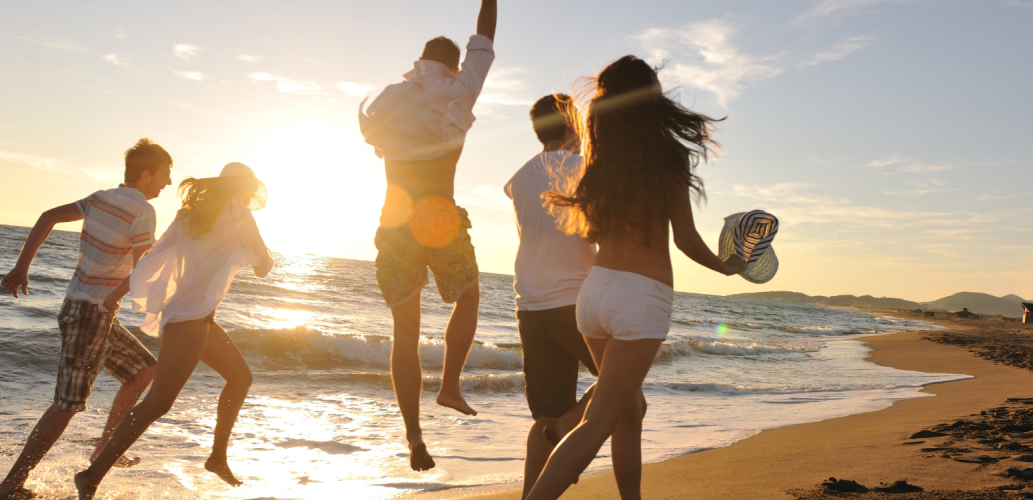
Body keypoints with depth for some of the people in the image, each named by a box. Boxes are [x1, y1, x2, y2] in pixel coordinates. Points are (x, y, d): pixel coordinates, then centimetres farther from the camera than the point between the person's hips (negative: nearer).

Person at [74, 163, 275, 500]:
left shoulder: (190, 213, 14)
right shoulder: (238, 214, -6)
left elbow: (154, 259, 8)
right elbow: (264, 266, 1)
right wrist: (263, 259, 21)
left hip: (201, 319, 10)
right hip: (189, 319, -10)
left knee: (241, 378, 19)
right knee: (158, 403, -11)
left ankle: (218, 456, 28)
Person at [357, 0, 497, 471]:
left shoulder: (388, 101, 7)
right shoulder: (459, 93, -1)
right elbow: (483, 41, 11)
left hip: (396, 226, 3)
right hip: (442, 224, -2)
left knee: (405, 332, 6)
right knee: (468, 299, 26)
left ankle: (414, 436, 3)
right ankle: (450, 385, 13)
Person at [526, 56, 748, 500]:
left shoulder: (601, 160, 4)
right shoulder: (669, 157, -8)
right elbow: (685, 238, -3)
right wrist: (725, 266, 14)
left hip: (595, 287, 6)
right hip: (644, 297, -6)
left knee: (631, 409, 21)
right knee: (599, 422, -4)